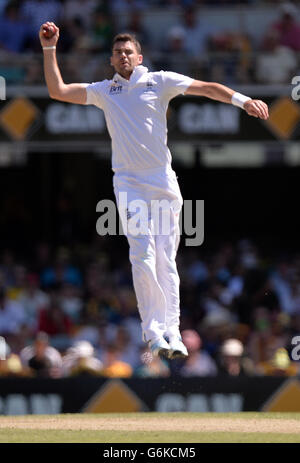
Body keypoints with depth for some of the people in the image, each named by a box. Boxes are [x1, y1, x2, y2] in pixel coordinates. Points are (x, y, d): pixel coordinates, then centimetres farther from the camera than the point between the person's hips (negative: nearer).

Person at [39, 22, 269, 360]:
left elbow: (207, 88, 2)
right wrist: (49, 50, 4)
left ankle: (171, 330, 1)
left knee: (166, 259, -1)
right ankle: (153, 331, -10)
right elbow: (57, 91, 11)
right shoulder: (104, 92, 12)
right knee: (143, 257, -13)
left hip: (164, 181, 0)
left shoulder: (160, 82, 8)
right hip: (129, 183, 0)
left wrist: (244, 101, -11)